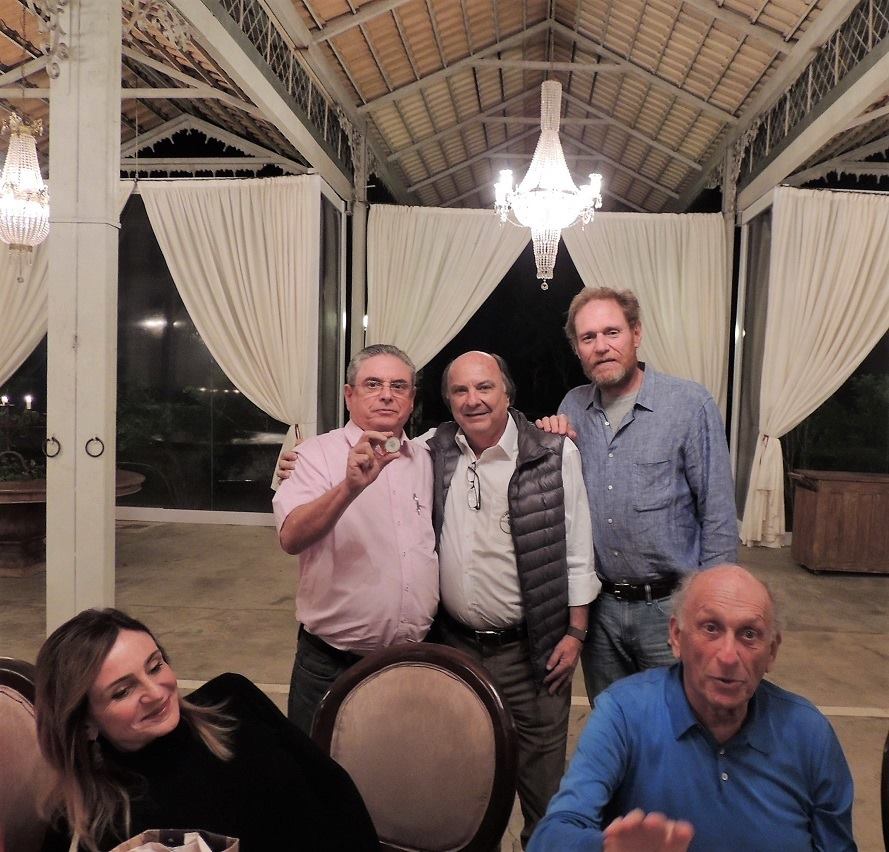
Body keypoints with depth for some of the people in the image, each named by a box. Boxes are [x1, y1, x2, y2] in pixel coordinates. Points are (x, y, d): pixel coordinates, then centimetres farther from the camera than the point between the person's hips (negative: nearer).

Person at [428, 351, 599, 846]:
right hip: (455, 643, 3)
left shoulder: (555, 454, -9)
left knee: (542, 775, 12)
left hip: (531, 648, -3)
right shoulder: (433, 453, -1)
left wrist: (575, 633, -5)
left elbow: (577, 551, -5)